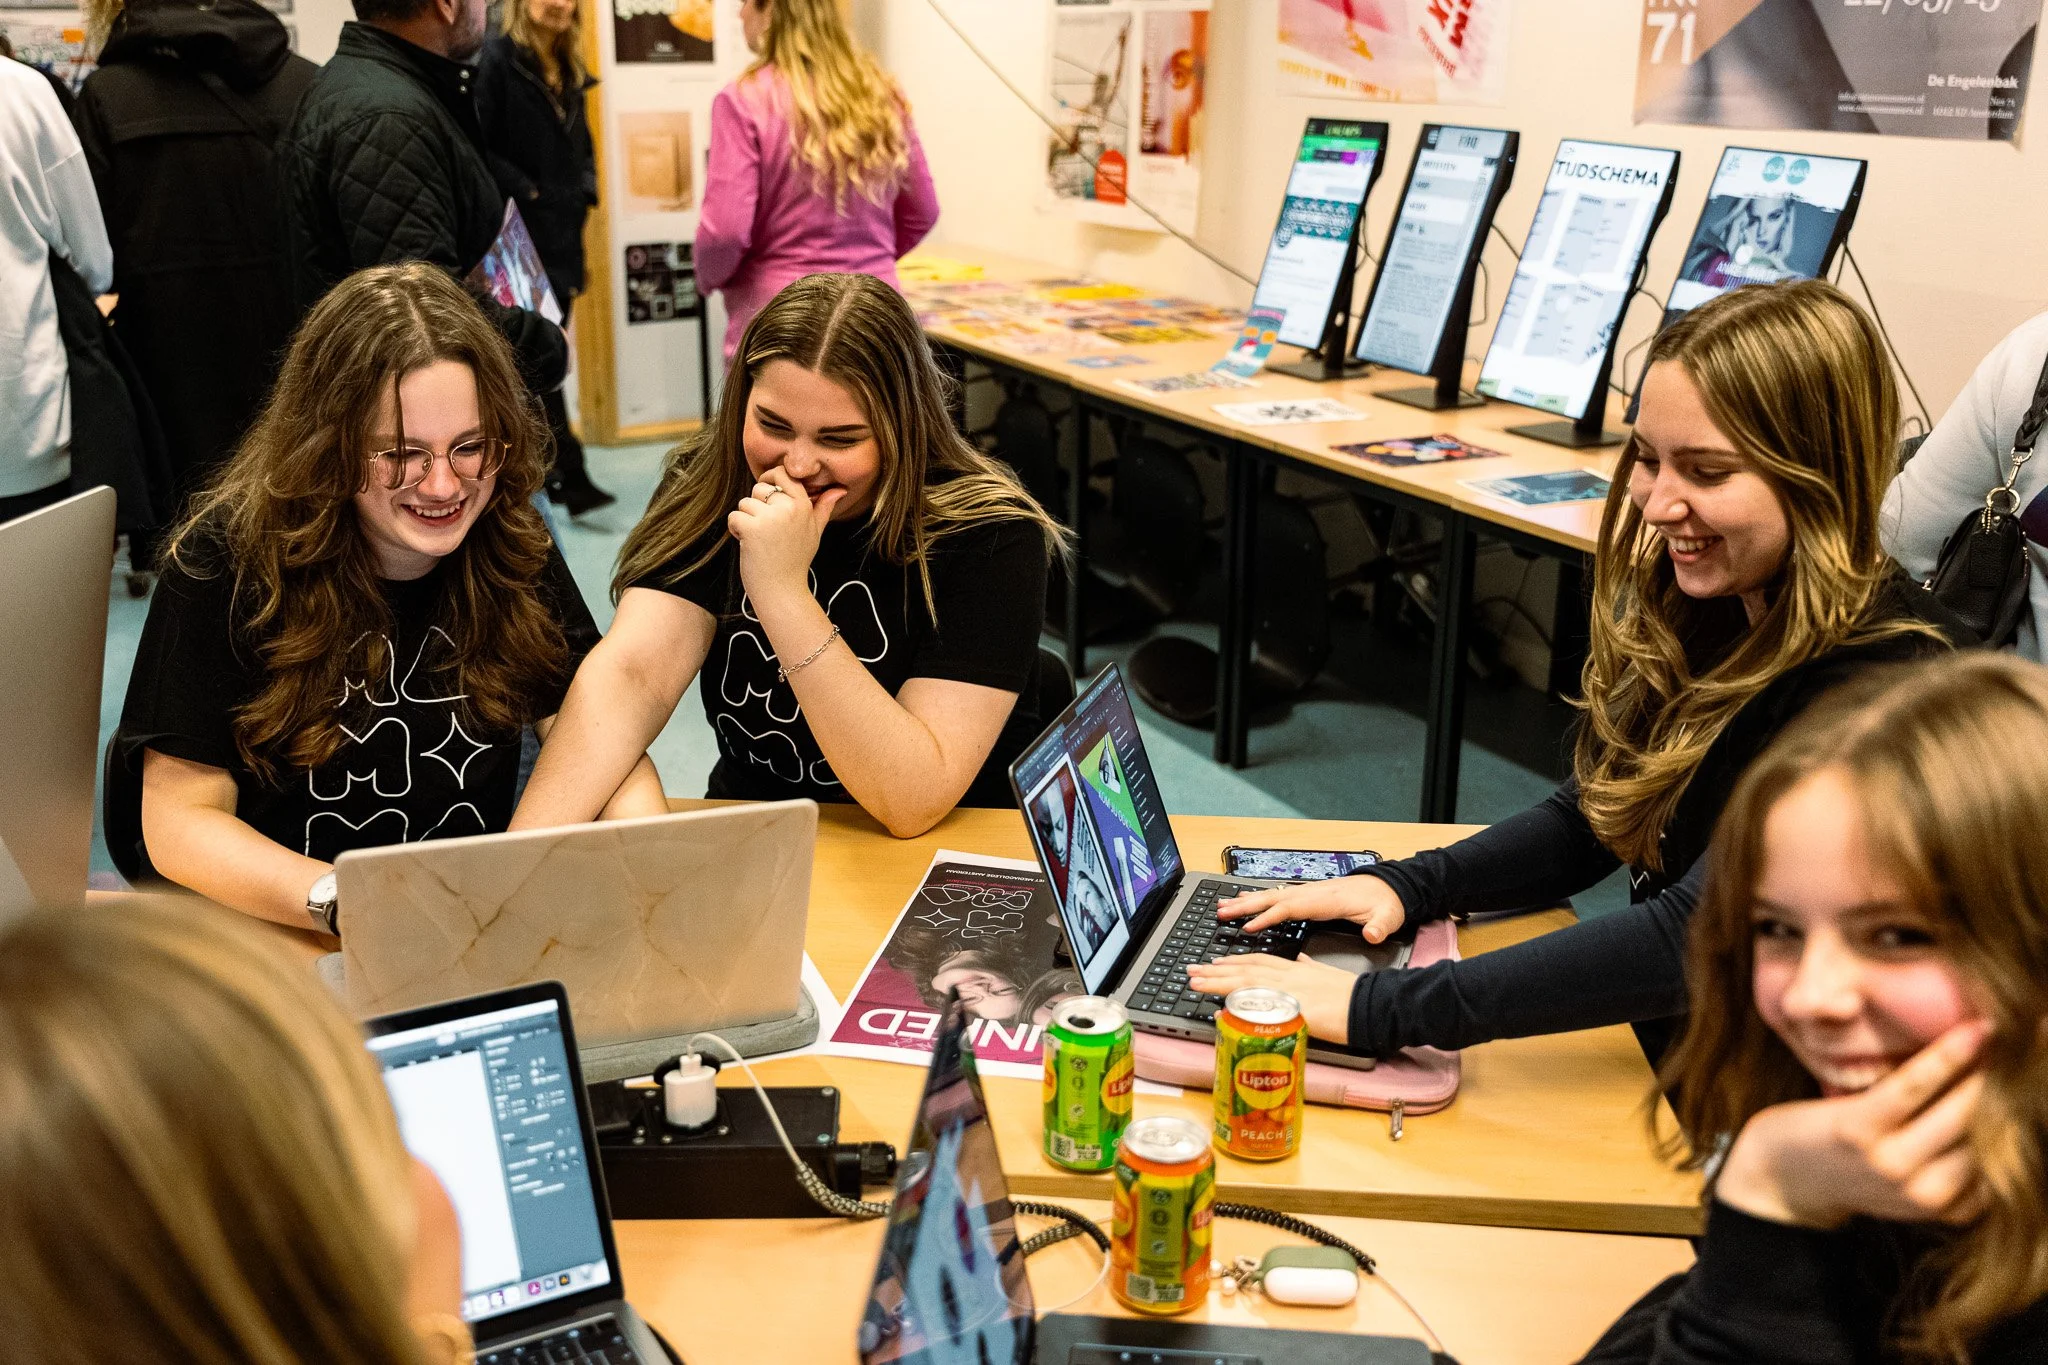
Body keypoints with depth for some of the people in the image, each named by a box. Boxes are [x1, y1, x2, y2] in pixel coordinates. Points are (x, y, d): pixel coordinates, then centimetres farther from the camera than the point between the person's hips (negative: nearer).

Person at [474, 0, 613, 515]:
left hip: (564, 234, 8)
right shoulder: (497, 59, -9)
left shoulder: (569, 72, 15)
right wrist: (522, 189, -16)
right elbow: (475, 144, -15)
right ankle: (570, 474, -5)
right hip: (522, 232, -7)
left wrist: (585, 191, 6)